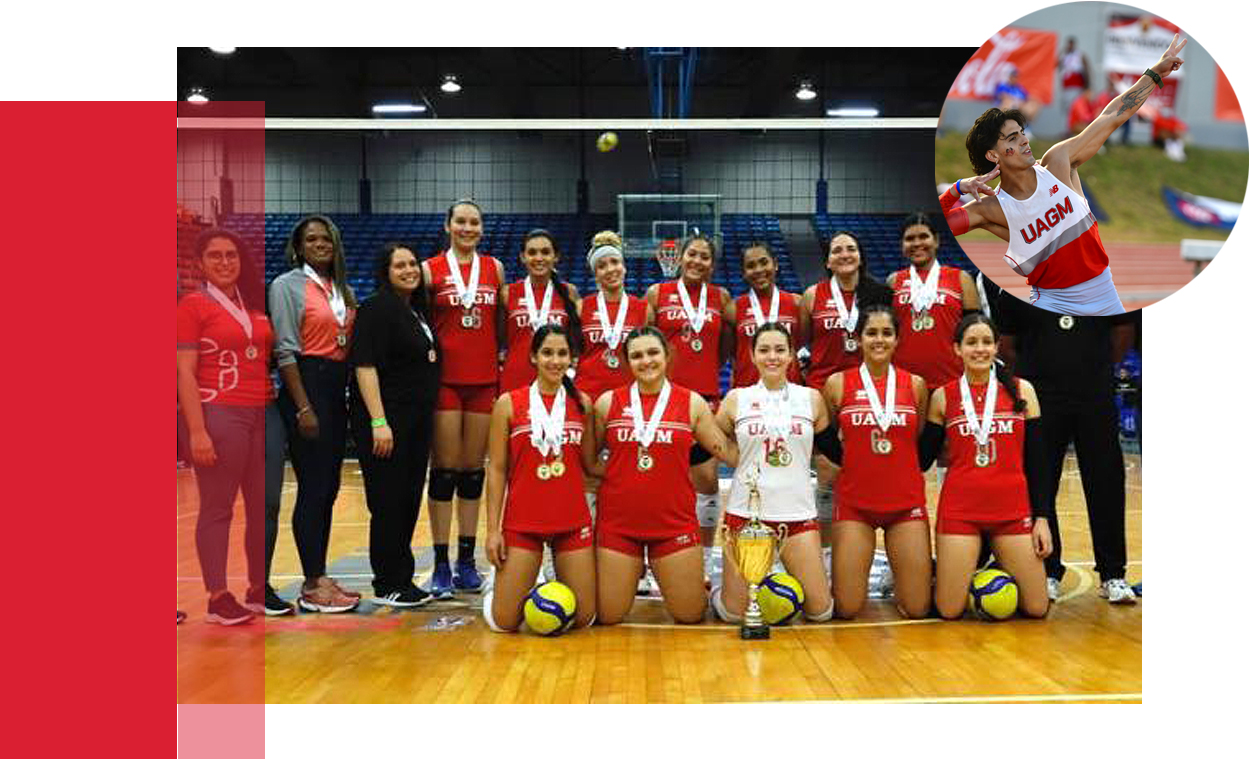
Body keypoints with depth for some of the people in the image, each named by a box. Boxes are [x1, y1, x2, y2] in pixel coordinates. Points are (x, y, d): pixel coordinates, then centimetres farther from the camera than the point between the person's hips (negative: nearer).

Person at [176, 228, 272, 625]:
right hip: (219, 413, -6)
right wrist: (197, 432, -15)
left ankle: (258, 587, 21)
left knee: (262, 506, 9)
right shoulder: (193, 305, -2)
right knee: (217, 508, -1)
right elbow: (185, 373, -7)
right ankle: (218, 598, 5)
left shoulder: (255, 305, 15)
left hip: (261, 414, 6)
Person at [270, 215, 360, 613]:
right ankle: (312, 587, -1)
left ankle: (320, 578, 16)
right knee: (313, 487, -6)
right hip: (306, 385, -7)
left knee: (328, 488, 9)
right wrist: (303, 408, -16)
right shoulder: (287, 285, -4)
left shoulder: (343, 289, 16)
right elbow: (285, 351, -10)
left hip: (338, 389, 7)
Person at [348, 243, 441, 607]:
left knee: (410, 500, 12)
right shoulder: (377, 307, -11)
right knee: (389, 502, -2)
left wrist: (424, 420, 16)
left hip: (417, 420, 9)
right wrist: (379, 422, -24)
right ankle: (387, 586, 7)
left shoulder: (417, 310, 15)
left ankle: (402, 578, 22)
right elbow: (365, 366, -18)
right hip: (387, 420, -9)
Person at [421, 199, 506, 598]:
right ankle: (441, 565, 4)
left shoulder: (495, 268, 9)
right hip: (445, 380, -3)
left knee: (473, 469, 8)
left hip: (484, 379, 3)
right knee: (445, 469, -1)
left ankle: (467, 560, 15)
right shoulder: (430, 269, 1)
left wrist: (504, 358, 8)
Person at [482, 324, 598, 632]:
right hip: (522, 522, -2)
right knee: (504, 621, -3)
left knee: (582, 618, 3)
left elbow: (590, 463, 10)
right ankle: (500, 593, 31)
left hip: (573, 521, 2)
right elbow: (497, 470, 0)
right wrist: (492, 529, -4)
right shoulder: (508, 404, -2)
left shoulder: (582, 403, 5)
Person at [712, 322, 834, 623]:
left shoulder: (811, 398, 6)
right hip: (745, 510, -1)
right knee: (735, 613, -1)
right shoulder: (736, 399, 3)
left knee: (820, 611, -1)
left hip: (798, 512, 1)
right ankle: (718, 593, 32)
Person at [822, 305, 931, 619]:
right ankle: (850, 579, 28)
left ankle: (899, 581, 31)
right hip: (855, 502, -1)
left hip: (906, 501, 1)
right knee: (847, 609, -5)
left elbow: (922, 443, 16)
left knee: (917, 609, -2)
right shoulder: (838, 384, 0)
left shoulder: (915, 385, 4)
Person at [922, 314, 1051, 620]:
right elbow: (922, 459, 9)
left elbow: (1034, 460, 5)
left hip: (1013, 508, 1)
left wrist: (1041, 517, 1)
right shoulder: (943, 396, 3)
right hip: (960, 510, -1)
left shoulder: (1021, 390, 5)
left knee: (1036, 608, -1)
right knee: (949, 611, -6)